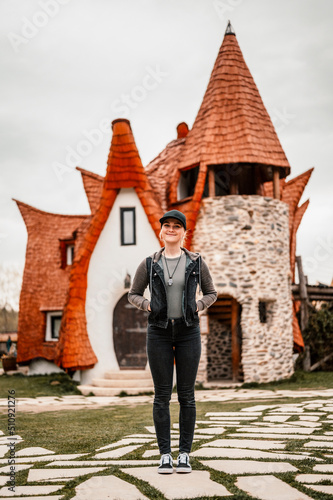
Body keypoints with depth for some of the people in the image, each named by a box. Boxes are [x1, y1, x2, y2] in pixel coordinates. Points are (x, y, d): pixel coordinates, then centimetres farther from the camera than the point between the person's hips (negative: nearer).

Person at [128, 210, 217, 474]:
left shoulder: (196, 262, 3)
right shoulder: (149, 264, 3)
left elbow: (211, 293, 13)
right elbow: (134, 294, 13)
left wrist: (197, 307, -6)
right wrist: (148, 305, -6)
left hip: (188, 332, 0)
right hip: (159, 331, 0)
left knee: (186, 394, 2)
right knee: (162, 394, 1)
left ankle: (184, 454, 12)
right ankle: (165, 455, 10)